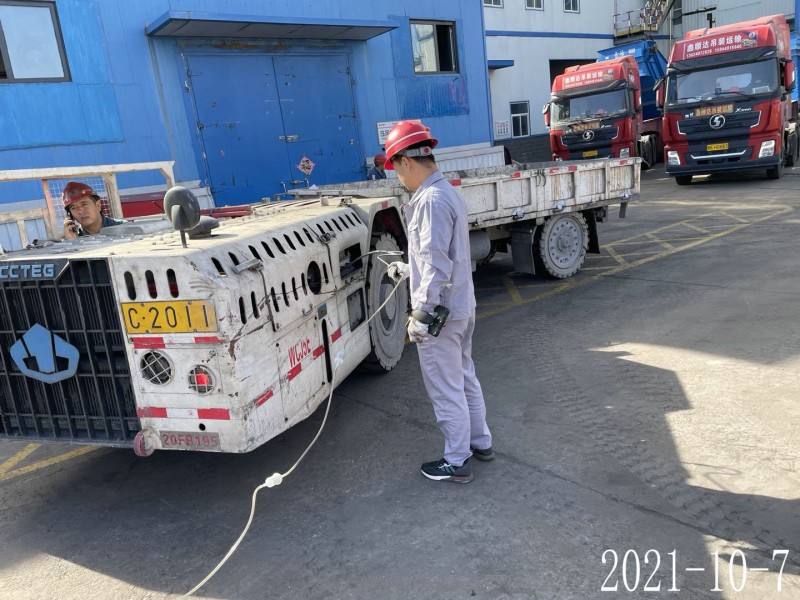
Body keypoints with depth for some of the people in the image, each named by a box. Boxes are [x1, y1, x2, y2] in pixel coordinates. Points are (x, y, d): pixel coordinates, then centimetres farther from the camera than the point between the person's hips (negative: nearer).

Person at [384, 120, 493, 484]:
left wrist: (422, 313, -21)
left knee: (445, 389, 5)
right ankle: (480, 442, 38)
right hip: (462, 307, 10)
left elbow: (437, 265, -25)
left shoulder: (431, 200, -21)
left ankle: (456, 463, 20)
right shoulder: (447, 192, 9)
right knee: (465, 378, 22)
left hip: (440, 312, -10)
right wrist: (406, 270, 26)